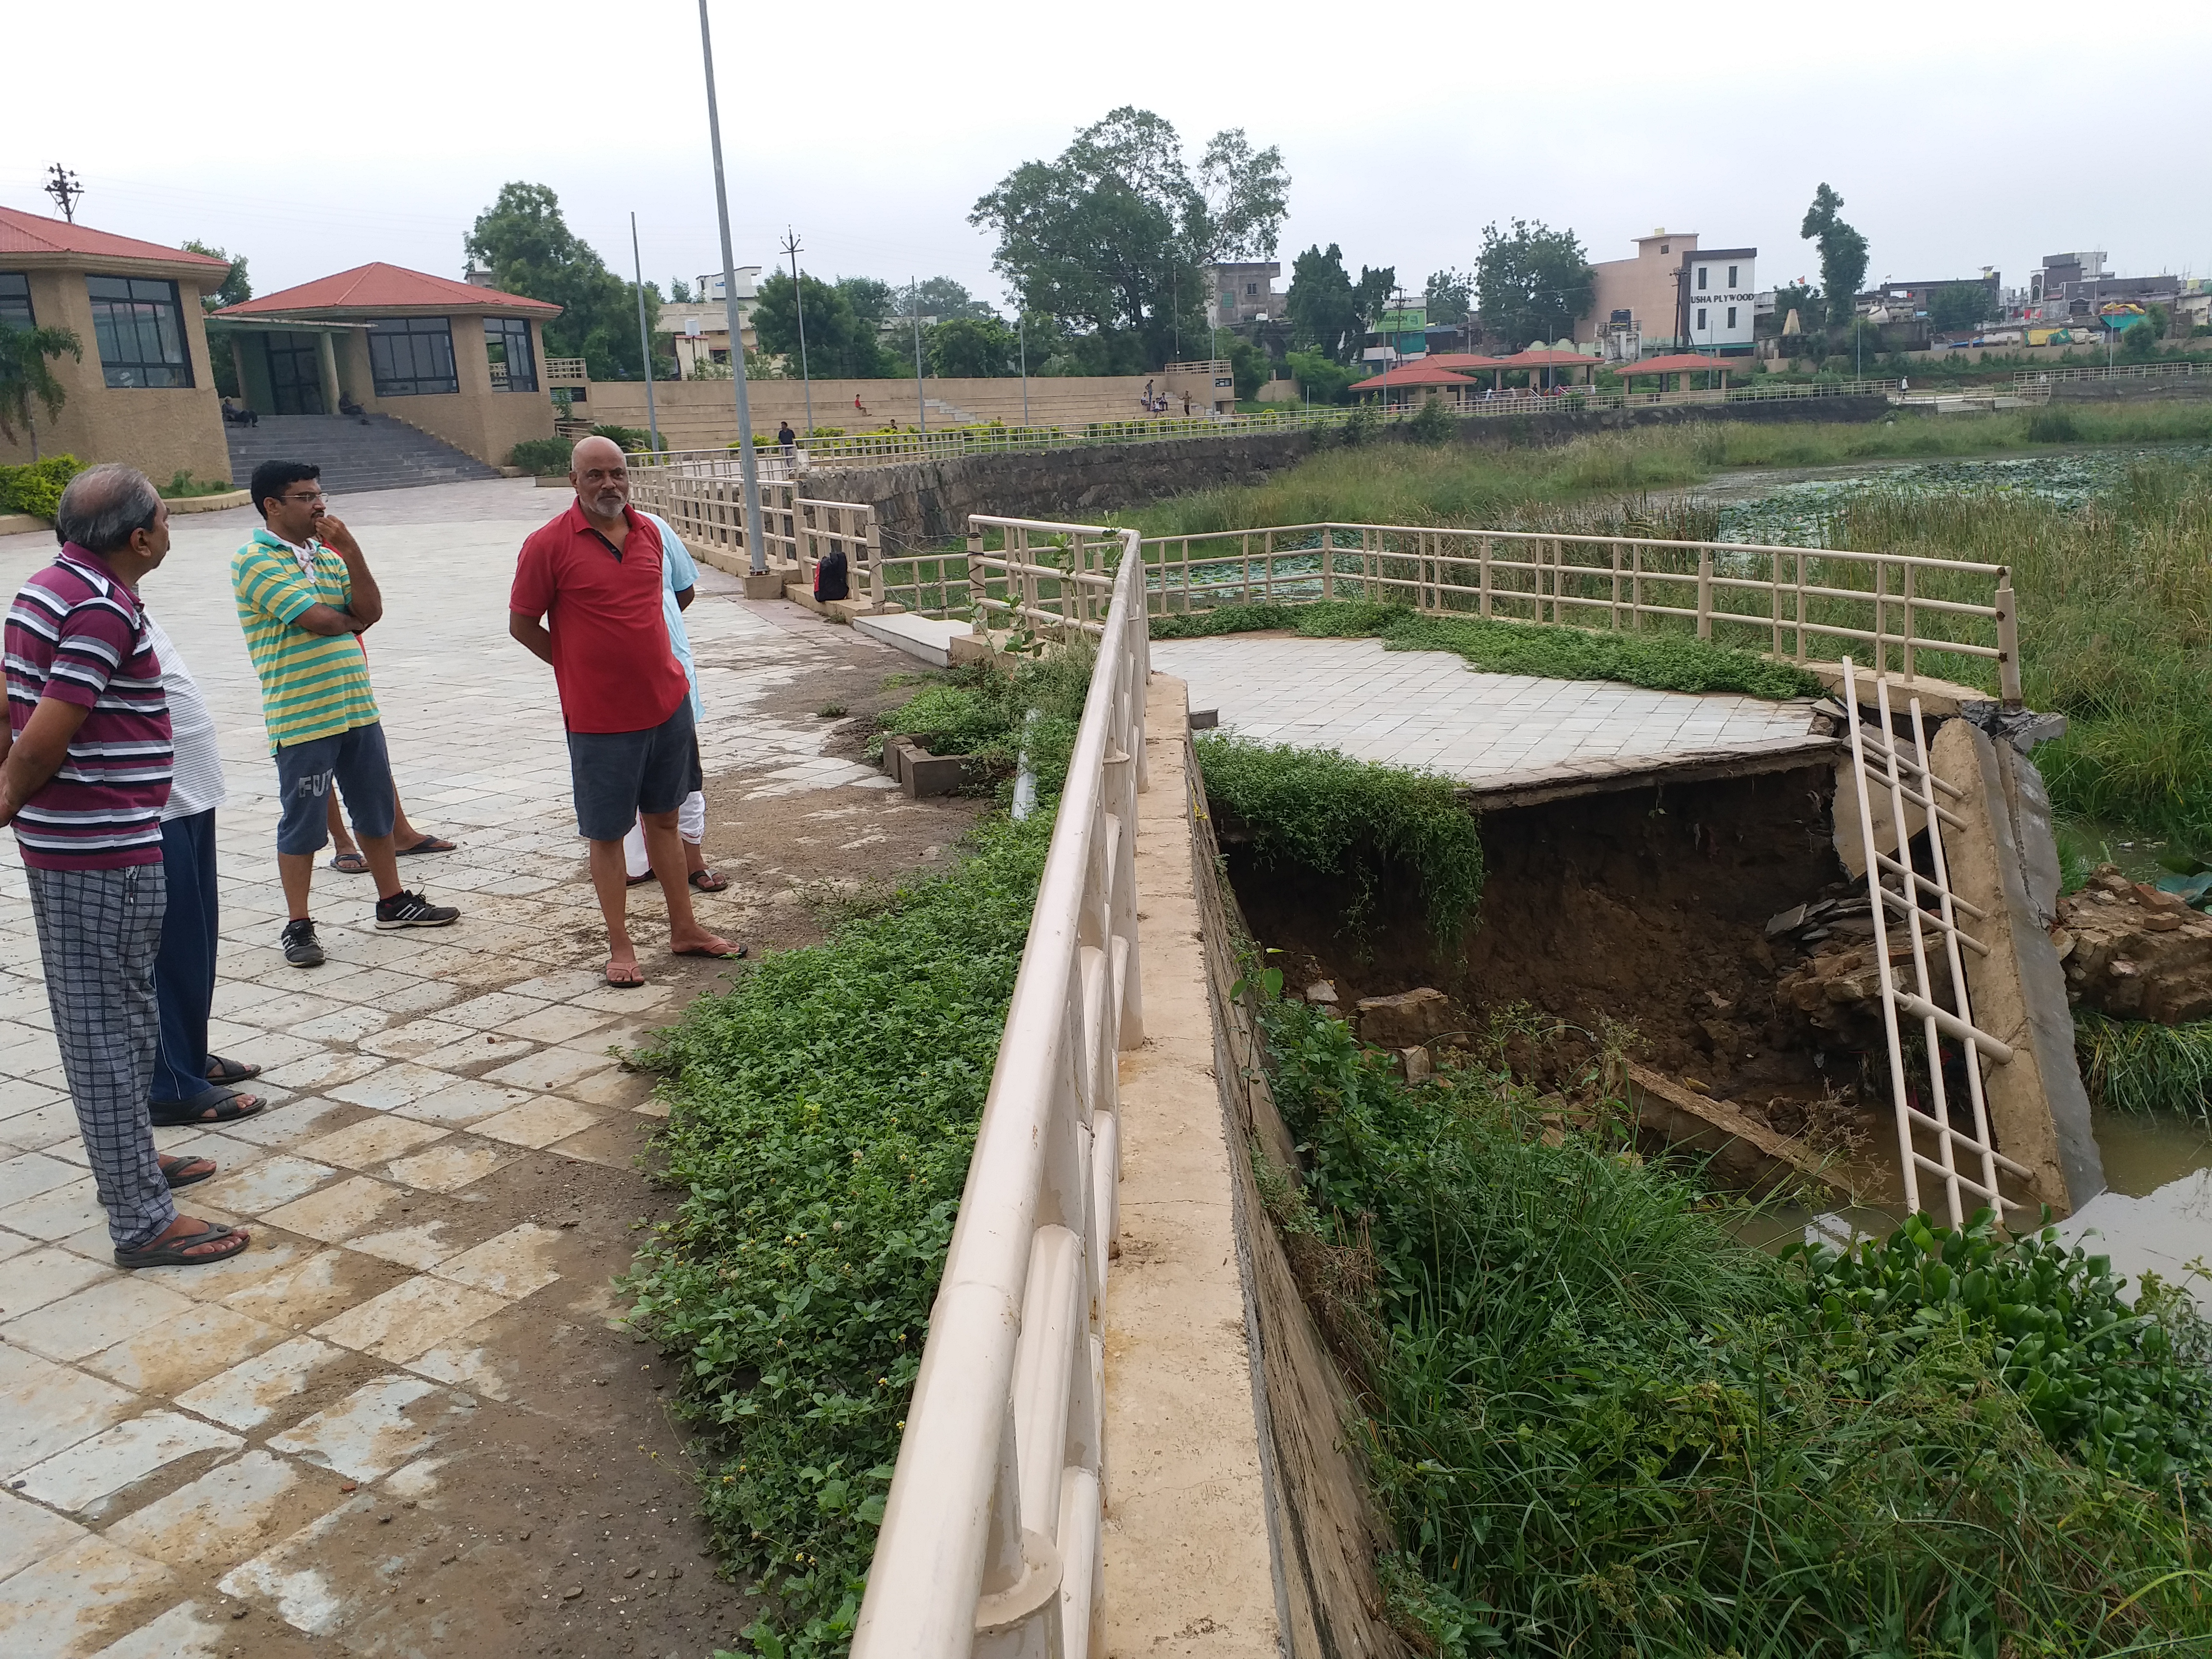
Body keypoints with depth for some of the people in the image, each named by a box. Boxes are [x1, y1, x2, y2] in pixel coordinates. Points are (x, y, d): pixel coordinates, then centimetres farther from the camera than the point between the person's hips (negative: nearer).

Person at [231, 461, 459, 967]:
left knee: (376, 810, 16)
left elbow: (371, 611, 1)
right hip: (300, 718, -7)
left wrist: (350, 549, -9)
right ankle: (298, 925, 14)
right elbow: (318, 620, -19)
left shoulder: (326, 553, 14)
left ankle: (393, 902, 29)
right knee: (302, 824, 2)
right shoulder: (255, 561, -10)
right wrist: (351, 620, 2)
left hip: (357, 707, 7)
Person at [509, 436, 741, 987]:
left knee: (664, 819, 16)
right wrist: (582, 669, 1)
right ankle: (620, 947, 18)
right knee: (607, 834, 5)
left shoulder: (647, 533, 6)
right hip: (600, 716, -5)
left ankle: (684, 930, 27)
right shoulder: (548, 544, -11)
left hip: (667, 703, 5)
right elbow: (522, 625, -4)